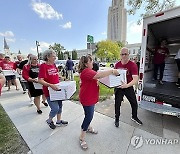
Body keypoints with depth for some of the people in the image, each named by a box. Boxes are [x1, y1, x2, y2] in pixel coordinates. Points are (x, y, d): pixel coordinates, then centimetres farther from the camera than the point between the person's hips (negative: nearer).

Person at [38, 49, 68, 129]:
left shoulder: (54, 65, 6)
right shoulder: (43, 66, -15)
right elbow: (40, 80, -21)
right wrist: (50, 85, -31)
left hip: (57, 89, 8)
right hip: (49, 91, -7)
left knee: (60, 105, 17)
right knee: (55, 109, -4)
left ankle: (59, 121, 40)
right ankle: (49, 120, 30)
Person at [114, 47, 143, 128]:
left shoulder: (133, 65, -18)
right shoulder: (117, 64, -6)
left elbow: (135, 79, -28)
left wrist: (127, 85, -44)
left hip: (128, 87, -1)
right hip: (118, 87, 2)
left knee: (134, 103, 15)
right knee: (117, 104, 10)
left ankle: (134, 117, 47)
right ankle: (117, 119, 35)